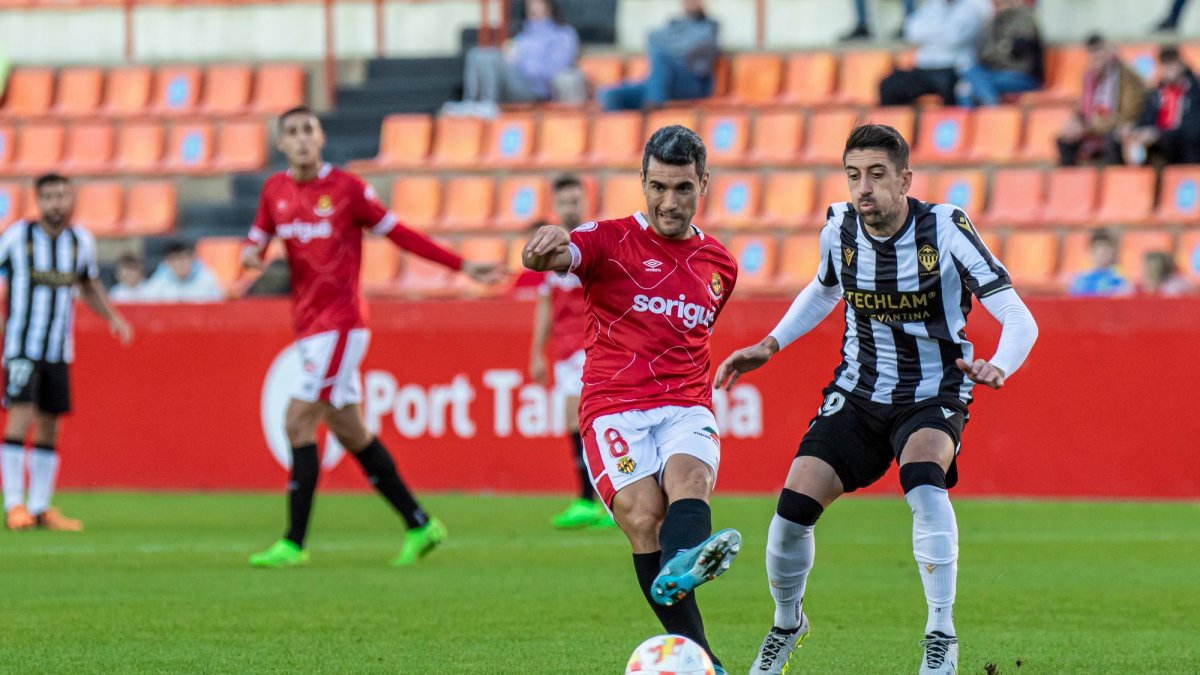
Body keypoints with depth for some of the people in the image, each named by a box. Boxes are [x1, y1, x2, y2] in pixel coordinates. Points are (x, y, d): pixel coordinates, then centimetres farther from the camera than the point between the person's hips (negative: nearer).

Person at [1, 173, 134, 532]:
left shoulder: (81, 241, 6)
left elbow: (89, 286, 21)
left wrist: (112, 317, 8)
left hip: (59, 350, 4)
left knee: (49, 426, 5)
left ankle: (41, 508, 12)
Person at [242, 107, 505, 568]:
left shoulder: (346, 188, -7)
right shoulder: (275, 191, 8)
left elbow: (397, 233, 0)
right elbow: (257, 240, 18)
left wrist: (462, 266, 0)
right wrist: (251, 254, -8)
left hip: (340, 321, -6)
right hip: (307, 324, 6)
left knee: (299, 423, -14)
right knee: (350, 433, 10)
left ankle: (294, 543, -11)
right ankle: (419, 525, 20)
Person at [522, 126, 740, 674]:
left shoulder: (719, 264, 17)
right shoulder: (611, 240, 3)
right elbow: (558, 255, -19)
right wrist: (548, 248, -43)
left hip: (686, 408, 2)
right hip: (614, 409, -2)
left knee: (690, 475, -32)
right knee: (643, 516, -26)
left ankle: (681, 567, -65)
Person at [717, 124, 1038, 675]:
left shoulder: (946, 230, -19)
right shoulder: (838, 228, -6)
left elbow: (1018, 319, -22)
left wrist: (997, 367, -42)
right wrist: (769, 346, 10)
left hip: (933, 397, -4)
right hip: (857, 396, 4)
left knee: (923, 481, -35)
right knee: (793, 507, -12)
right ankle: (786, 624, 18)